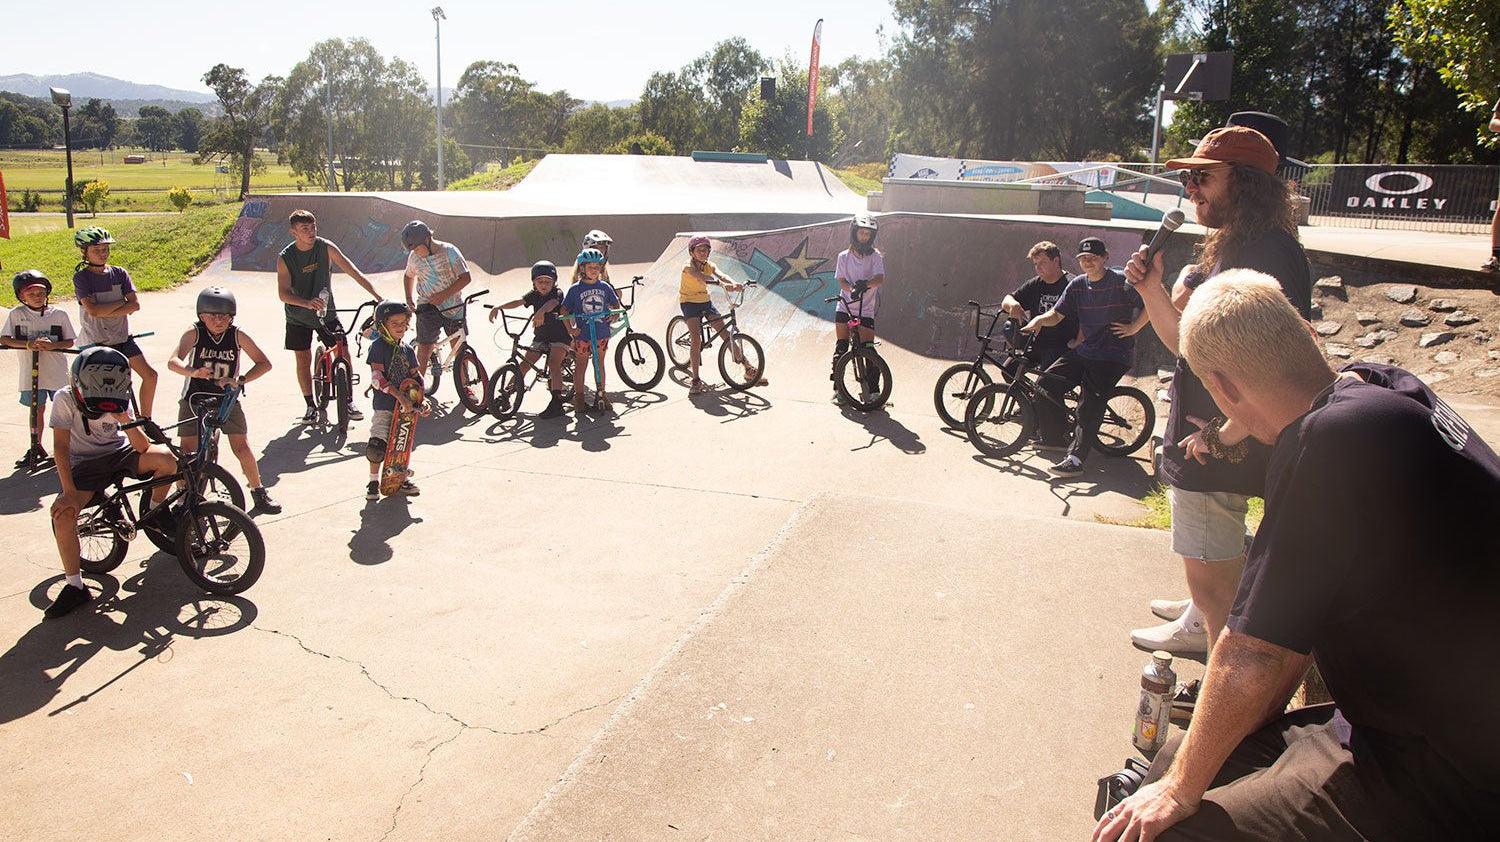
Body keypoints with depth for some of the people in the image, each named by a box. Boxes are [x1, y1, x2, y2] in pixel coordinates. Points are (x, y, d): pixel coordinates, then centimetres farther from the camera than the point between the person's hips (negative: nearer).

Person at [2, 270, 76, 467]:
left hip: (57, 370, -1)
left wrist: (52, 345, -20)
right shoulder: (16, 314, -2)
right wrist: (28, 344, -19)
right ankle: (36, 448, 23)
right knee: (36, 408, 11)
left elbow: (70, 341, -1)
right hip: (31, 371, 1)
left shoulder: (59, 314, -2)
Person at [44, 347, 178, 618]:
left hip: (119, 453, 2)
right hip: (84, 463, -1)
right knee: (62, 513, -27)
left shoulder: (122, 402, -14)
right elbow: (61, 447, -22)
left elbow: (141, 446, -20)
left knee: (165, 458, -27)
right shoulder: (66, 399, -20)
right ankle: (74, 586, -13)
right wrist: (69, 492, -28)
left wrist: (126, 420, -38)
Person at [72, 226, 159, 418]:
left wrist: (104, 311, -17)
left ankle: (145, 419, 14)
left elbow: (134, 305, -8)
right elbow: (93, 310, -20)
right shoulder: (81, 277, -8)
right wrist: (121, 302, -13)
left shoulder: (119, 273, 3)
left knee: (150, 375, 0)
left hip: (122, 337, 4)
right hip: (96, 341, -4)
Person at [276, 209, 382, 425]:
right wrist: (307, 303, -41)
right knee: (304, 361, 3)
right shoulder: (285, 258, -14)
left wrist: (377, 296, -23)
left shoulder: (326, 248, -12)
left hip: (327, 312, 1)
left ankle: (349, 401, 5)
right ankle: (311, 406, 17)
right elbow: (283, 293, -21)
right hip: (298, 317, 0)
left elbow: (354, 272, -13)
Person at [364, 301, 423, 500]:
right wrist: (400, 397, -23)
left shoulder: (408, 350, 10)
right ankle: (373, 482, 8)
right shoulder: (378, 347, -8)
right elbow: (377, 377, -16)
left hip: (405, 406, 5)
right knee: (377, 446, -11)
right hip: (384, 405, -5)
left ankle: (403, 479, 26)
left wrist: (421, 400, -1)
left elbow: (415, 377, 14)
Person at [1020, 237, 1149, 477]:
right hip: (1084, 351, 7)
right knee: (1046, 383, -2)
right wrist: (1039, 320, -15)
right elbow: (1057, 315, 5)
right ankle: (1053, 438, 14)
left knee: (1090, 402, -19)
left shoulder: (1121, 282, -10)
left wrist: (1133, 328, -12)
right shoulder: (1077, 285, 7)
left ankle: (1075, 459, -21)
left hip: (1113, 355, -7)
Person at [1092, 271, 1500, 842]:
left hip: (1444, 789, -9)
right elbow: (1305, 607, 12)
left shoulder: (1331, 440, -26)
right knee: (1177, 757, 14)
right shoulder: (1388, 390, 4)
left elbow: (1251, 659, -22)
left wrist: (1181, 789, -8)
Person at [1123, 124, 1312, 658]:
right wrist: (1153, 290, -1)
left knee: (1212, 578, -4)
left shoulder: (1272, 252, -18)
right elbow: (1185, 342, 14)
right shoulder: (1226, 251, 15)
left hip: (1221, 452, -10)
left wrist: (1228, 433, -25)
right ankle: (1197, 625, 50)